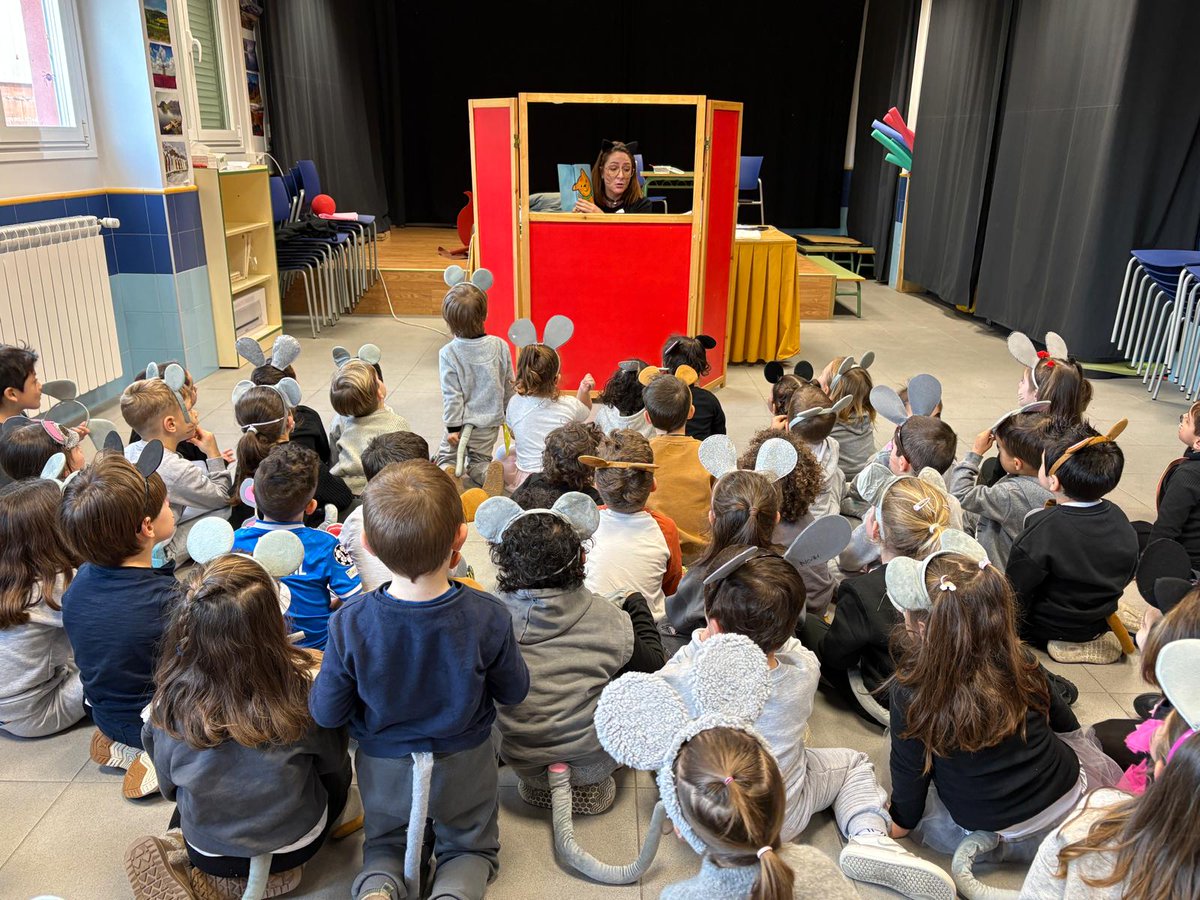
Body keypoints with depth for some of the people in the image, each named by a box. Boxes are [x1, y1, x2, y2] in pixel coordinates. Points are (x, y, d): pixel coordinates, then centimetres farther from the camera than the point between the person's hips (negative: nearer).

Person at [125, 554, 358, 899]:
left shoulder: (171, 702, -23)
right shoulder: (301, 691, -28)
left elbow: (169, 787, -4)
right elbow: (331, 759, -9)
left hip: (210, 854, 1)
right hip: (295, 845, -1)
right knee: (337, 770, 28)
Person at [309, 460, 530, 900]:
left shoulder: (349, 625, -29)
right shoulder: (487, 617, -29)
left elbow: (326, 714, -14)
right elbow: (514, 692, -11)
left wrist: (330, 669, 3)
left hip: (384, 768, 1)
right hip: (463, 765, 0)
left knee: (383, 843, 30)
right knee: (471, 846, 27)